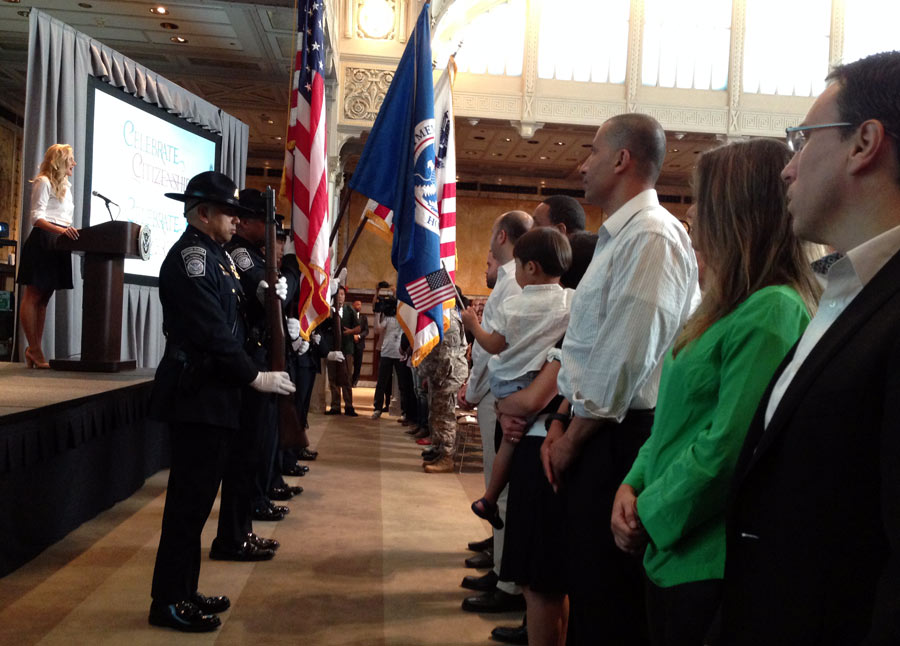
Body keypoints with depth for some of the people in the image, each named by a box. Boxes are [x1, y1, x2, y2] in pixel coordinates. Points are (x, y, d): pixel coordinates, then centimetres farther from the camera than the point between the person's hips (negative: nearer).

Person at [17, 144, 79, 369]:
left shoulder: (65, 187, 23)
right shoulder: (43, 182, -5)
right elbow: (37, 217, -16)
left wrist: (72, 232, 11)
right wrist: (60, 230, -31)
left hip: (58, 243, 9)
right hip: (43, 241, -9)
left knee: (44, 297, 8)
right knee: (33, 295, -6)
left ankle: (34, 348, 10)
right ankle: (34, 349, -7)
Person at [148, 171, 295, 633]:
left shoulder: (214, 255, 16)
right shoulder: (190, 256, -14)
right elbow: (211, 332, -21)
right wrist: (255, 377, -16)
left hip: (212, 395, 10)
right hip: (196, 397, -10)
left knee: (196, 498, 15)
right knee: (189, 499, -2)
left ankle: (183, 591, 26)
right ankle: (168, 602, 9)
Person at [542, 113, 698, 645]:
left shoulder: (652, 237, -15)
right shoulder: (617, 237, 16)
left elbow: (625, 357, -21)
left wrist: (573, 439, -12)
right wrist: (562, 422, 11)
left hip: (619, 437, -9)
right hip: (591, 434, 10)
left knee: (609, 591, 0)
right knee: (588, 582, 17)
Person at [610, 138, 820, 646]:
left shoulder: (772, 312, -19)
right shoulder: (729, 308, 12)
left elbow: (727, 446, -23)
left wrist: (650, 515, -12)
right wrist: (633, 485, 1)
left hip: (708, 561, -8)